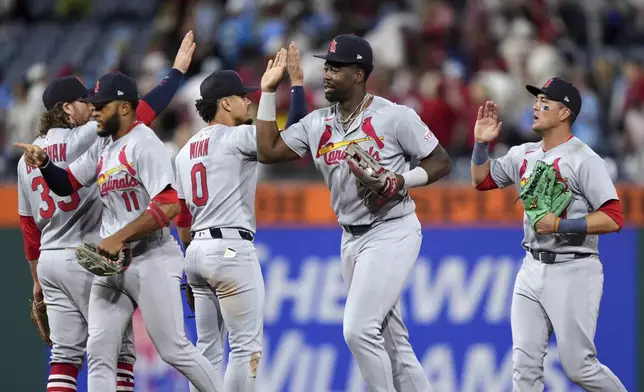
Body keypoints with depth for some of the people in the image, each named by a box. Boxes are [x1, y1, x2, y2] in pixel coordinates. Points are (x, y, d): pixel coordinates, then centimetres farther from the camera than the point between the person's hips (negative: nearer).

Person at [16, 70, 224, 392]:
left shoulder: (143, 144, -13)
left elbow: (169, 206, -23)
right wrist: (44, 163, 1)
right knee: (99, 352, 1)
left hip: (150, 260, -9)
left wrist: (119, 238, -23)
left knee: (173, 350, -8)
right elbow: (66, 184, 23)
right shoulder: (102, 148, 14)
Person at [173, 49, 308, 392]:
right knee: (247, 345, -8)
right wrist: (296, 85, -8)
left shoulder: (186, 151, 18)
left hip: (197, 251, 9)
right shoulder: (238, 137, -6)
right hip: (232, 248, -9)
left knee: (208, 348, 11)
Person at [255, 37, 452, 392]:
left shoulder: (394, 117, -11)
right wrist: (268, 91, 5)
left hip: (392, 232, -7)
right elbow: (268, 151, 7)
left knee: (359, 329, -18)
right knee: (391, 342, 9)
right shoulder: (317, 124, 7)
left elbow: (441, 163, -6)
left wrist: (401, 181, -22)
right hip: (352, 239, 7)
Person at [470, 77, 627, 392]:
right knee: (525, 365, 1)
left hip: (572, 271, -7)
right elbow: (481, 180, 23)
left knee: (579, 366, -3)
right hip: (532, 269, 7)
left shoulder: (584, 160, -13)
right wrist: (481, 143, 7)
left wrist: (559, 225, -22)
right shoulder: (524, 155, 10)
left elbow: (613, 219, -18)